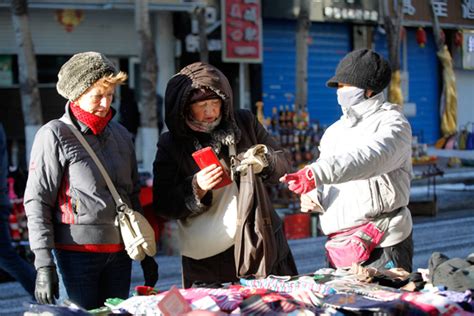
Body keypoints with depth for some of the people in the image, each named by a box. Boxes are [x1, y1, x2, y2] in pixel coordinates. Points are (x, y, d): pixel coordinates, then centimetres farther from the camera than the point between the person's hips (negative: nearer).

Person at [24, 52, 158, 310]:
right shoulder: (54, 135, -4)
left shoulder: (120, 134, 13)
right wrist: (44, 265, -13)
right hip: (78, 251, -5)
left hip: (120, 252, 5)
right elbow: (37, 201, -8)